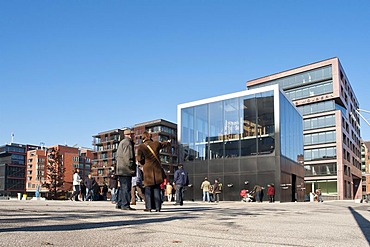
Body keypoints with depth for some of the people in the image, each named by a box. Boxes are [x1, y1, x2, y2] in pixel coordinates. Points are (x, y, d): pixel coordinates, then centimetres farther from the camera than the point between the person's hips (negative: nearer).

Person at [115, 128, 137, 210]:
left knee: (122, 187, 14)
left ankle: (119, 204, 18)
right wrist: (132, 167, -17)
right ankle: (125, 205, -8)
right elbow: (127, 157, -19)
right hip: (126, 170, -10)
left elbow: (117, 156, 26)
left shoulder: (122, 142, 23)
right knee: (126, 187, -8)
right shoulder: (127, 143, -11)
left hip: (120, 169, 10)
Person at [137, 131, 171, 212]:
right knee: (157, 189, 7)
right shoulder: (156, 144, 3)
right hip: (157, 169, 2)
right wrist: (168, 142, 47)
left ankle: (148, 207, 2)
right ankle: (157, 207, 6)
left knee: (148, 189, 6)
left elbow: (140, 159, -7)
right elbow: (163, 144, 24)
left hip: (147, 170, -2)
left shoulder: (141, 147, -6)